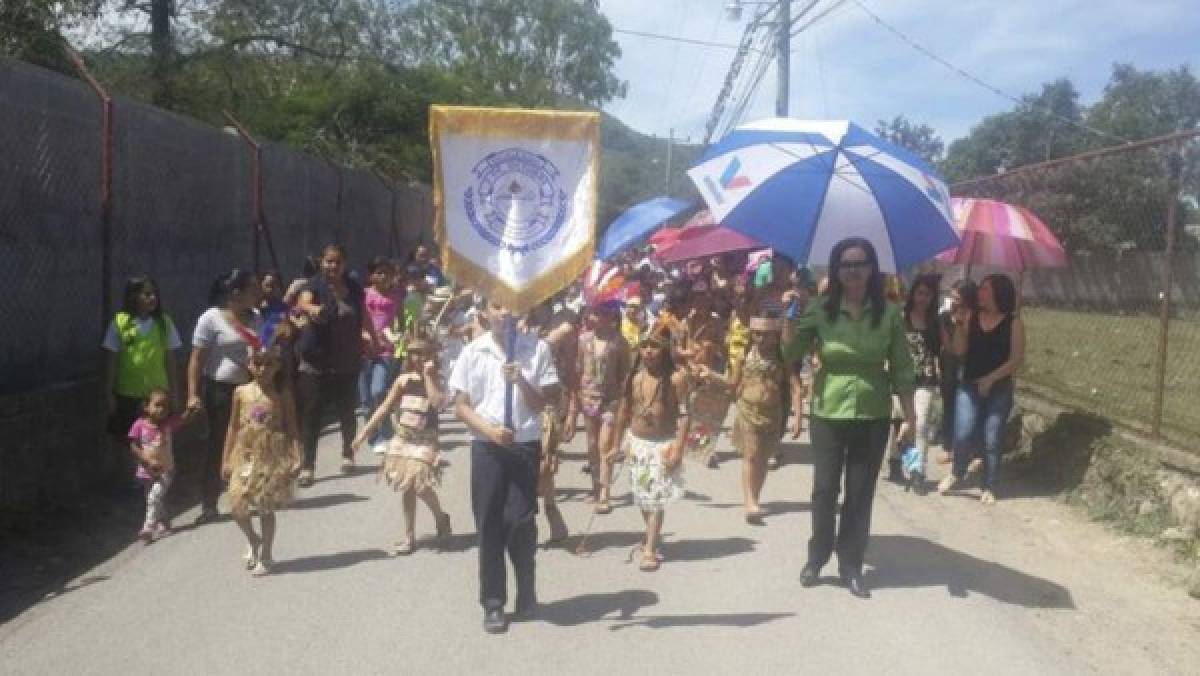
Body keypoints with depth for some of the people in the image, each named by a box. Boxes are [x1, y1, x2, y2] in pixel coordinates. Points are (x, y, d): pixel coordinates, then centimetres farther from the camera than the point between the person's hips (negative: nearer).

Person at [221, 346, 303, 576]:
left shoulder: (282, 394, -5)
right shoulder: (241, 392, 1)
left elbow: (291, 427, -3)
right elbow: (233, 427, 7)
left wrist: (296, 456, -12)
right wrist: (226, 459, 8)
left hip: (272, 457, -2)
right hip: (245, 456, 2)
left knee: (266, 507, 4)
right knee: (237, 506, -1)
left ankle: (265, 556, 19)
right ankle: (253, 541, 29)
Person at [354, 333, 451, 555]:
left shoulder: (434, 380, -4)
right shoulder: (404, 379, 5)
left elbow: (437, 402, -24)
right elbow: (385, 407, 8)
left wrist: (428, 375, -21)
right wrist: (366, 430, 4)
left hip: (424, 439, -4)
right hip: (403, 438, 4)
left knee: (420, 484, -14)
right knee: (406, 488, 7)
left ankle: (440, 517, 15)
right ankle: (409, 536, 17)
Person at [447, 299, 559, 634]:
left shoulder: (537, 348, -1)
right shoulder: (472, 352, 1)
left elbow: (542, 403, -1)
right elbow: (460, 405, 1)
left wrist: (521, 381, -19)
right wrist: (490, 430, -13)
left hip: (526, 445, -1)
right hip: (486, 447, 1)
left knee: (520, 521, -1)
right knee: (489, 524, 3)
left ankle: (526, 592, 23)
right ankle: (493, 603, 14)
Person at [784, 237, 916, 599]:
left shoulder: (889, 314, -2)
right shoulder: (820, 311, -4)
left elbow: (901, 369, 1)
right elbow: (790, 355, -10)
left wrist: (910, 419, -1)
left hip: (873, 416, 1)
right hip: (828, 414, 0)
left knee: (861, 493, 8)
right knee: (824, 489, 7)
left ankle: (851, 565, 21)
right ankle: (816, 557, 26)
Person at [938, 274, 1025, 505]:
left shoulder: (1013, 322, -4)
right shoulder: (971, 316, 4)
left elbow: (1016, 359, -7)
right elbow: (960, 351, 1)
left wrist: (991, 378, -13)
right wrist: (959, 323, -11)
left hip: (999, 389, -2)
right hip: (969, 385, 2)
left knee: (991, 440, 0)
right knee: (963, 434, -7)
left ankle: (989, 488, 12)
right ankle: (956, 473, 19)